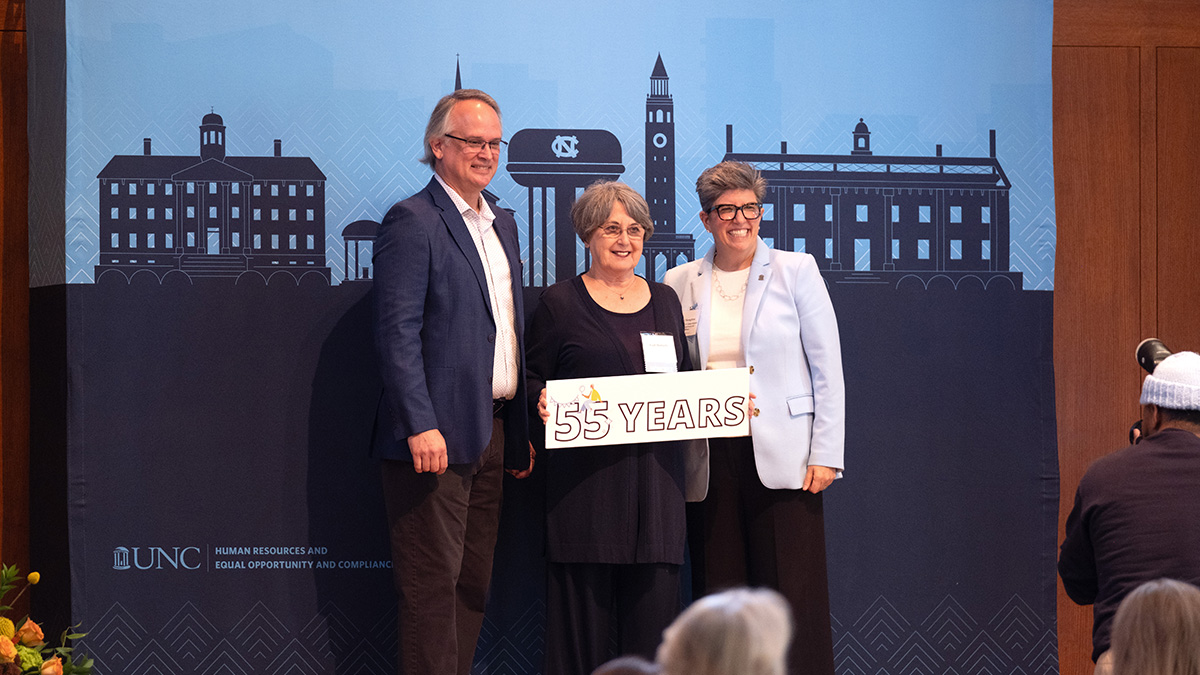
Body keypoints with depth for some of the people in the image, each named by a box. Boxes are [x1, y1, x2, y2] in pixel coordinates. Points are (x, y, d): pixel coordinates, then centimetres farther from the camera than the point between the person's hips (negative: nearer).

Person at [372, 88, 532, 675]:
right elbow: (397, 333, -14)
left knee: (473, 583, 10)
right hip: (437, 434, -8)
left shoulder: (502, 224, 18)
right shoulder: (412, 222, -8)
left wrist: (521, 430, 16)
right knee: (432, 583, -6)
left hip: (493, 432, 8)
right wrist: (421, 426, -21)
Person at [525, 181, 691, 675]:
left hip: (656, 472, 4)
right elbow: (532, 379, 4)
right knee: (585, 599, -5)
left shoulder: (664, 300, 16)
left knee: (654, 602, 0)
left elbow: (686, 381, 21)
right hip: (585, 475, -4)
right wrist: (542, 402, -17)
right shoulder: (560, 302, 4)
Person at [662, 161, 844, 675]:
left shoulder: (796, 272, 3)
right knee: (719, 595, 2)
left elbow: (828, 370, 1)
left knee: (790, 594, -6)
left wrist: (825, 455, -5)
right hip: (711, 457, 3)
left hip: (781, 457, -3)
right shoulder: (679, 283, 10)